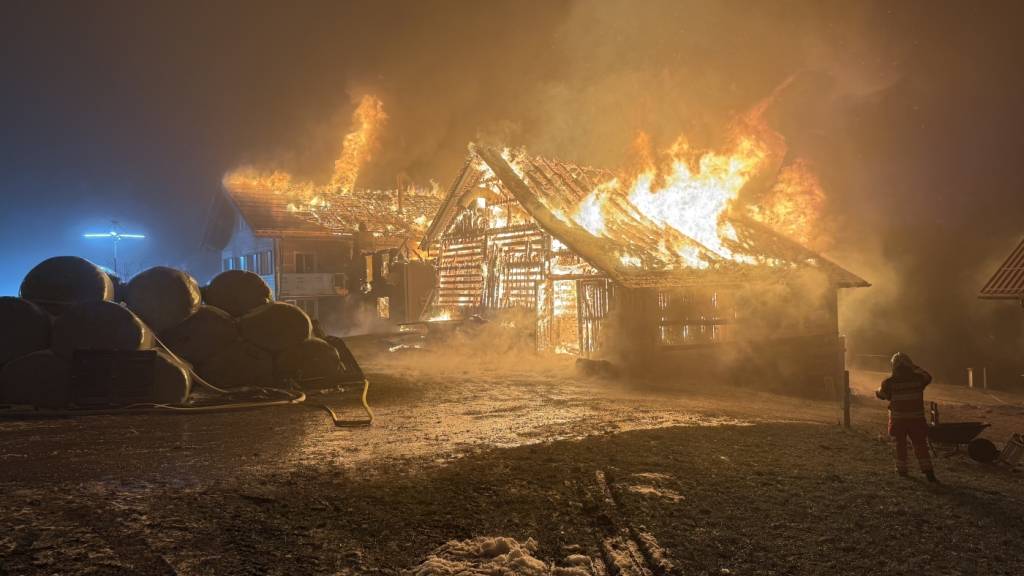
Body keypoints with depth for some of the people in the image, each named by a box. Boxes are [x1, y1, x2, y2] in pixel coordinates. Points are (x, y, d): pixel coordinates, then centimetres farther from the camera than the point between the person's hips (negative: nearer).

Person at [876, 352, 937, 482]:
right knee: (920, 444, 6)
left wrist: (877, 391, 30)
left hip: (898, 420, -1)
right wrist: (915, 367, 24)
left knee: (901, 444, 15)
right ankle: (928, 471, -3)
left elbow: (882, 395, 8)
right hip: (916, 418, 1)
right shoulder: (918, 378, -6)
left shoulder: (890, 382, -11)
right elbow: (928, 377, 18)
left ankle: (902, 469, 22)